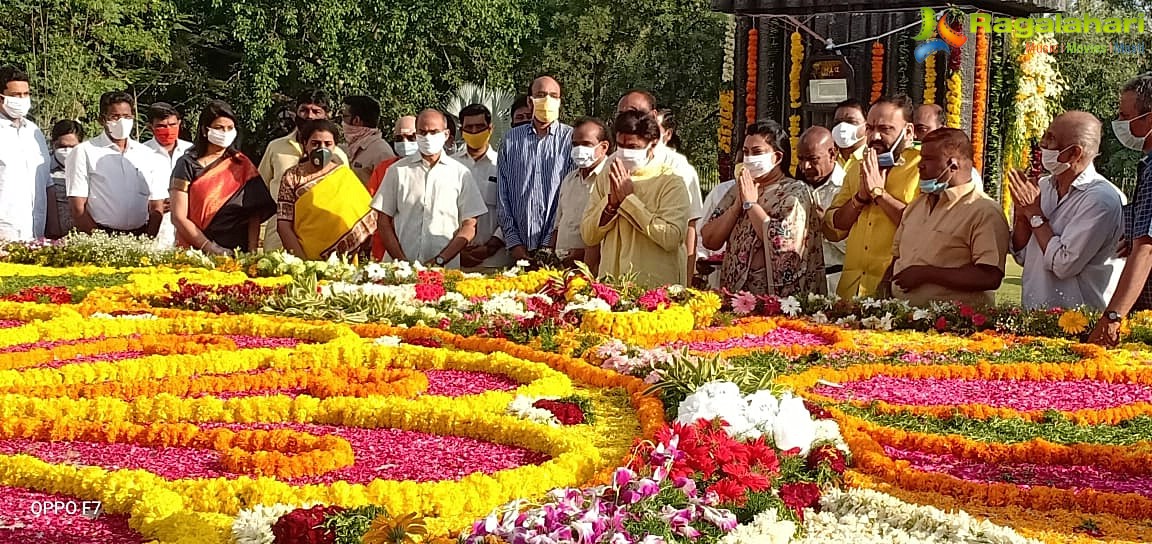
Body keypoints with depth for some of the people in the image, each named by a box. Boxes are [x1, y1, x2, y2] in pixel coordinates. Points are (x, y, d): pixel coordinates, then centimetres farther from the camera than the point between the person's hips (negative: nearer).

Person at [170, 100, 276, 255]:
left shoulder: (242, 165, 12)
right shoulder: (187, 165, 4)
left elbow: (255, 213, 4)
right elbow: (179, 217, -2)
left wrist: (252, 250, -10)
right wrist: (211, 248, -11)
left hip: (238, 252, 2)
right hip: (196, 252, -2)